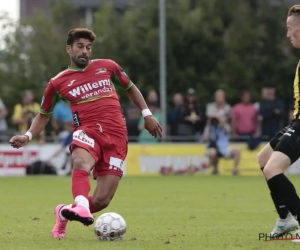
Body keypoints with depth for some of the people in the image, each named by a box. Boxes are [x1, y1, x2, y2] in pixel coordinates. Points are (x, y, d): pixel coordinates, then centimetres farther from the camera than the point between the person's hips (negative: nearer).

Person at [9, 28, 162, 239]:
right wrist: (28, 136, 3)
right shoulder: (58, 83, 8)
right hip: (87, 131, -1)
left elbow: (130, 88, 27)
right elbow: (44, 115, 20)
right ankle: (81, 207, -59)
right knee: (81, 162, -41)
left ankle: (65, 213, 21)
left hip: (116, 136, 1)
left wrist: (147, 114, 18)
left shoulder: (107, 67, 11)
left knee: (101, 201, -6)